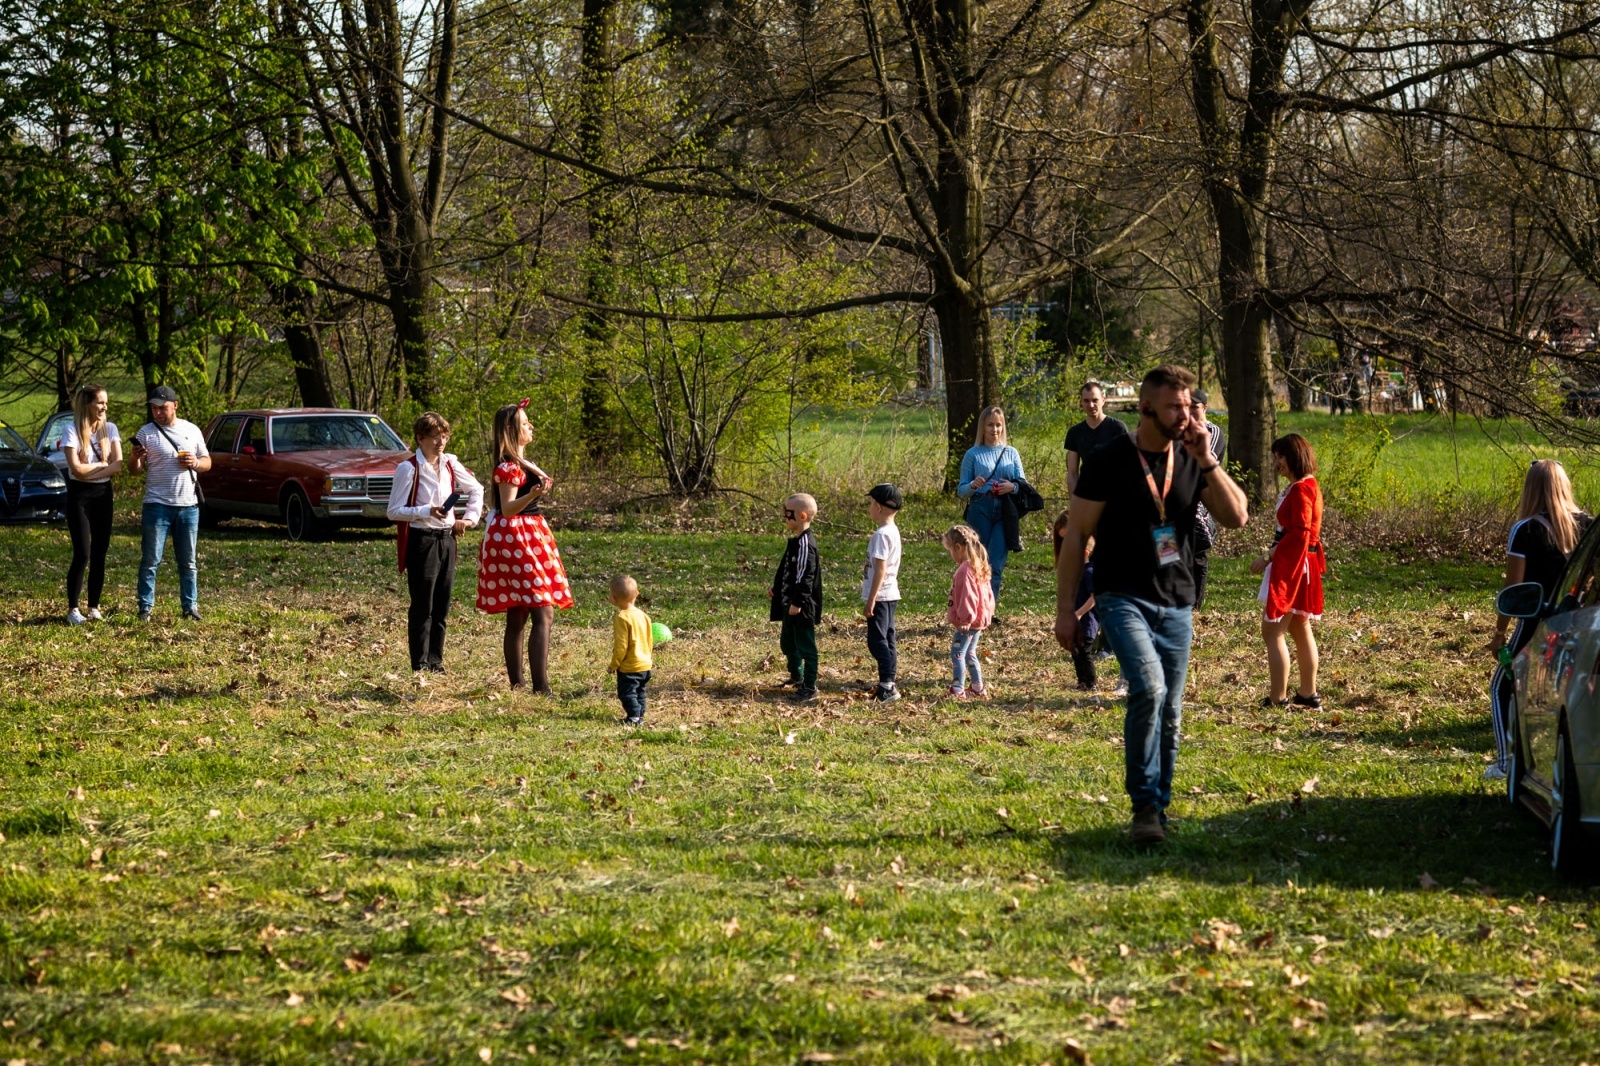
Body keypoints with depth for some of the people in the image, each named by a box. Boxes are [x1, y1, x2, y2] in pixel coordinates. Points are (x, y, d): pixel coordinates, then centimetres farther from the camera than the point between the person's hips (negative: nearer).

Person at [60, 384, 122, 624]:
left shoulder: (110, 429, 4)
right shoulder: (72, 430, -9)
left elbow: (118, 464, -6)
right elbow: (76, 469, -17)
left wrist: (91, 473, -16)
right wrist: (103, 464, -8)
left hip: (103, 494, 4)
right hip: (79, 494, -4)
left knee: (100, 553, 3)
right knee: (82, 554, -9)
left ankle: (94, 607, 10)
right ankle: (73, 609, -2)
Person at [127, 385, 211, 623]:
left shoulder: (192, 431, 8)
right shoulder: (146, 433, 0)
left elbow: (207, 462, 13)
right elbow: (135, 470, 0)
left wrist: (196, 463, -9)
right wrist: (135, 458, -23)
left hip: (188, 505, 3)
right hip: (157, 505, -2)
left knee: (188, 563, 8)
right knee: (150, 561, -2)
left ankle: (190, 607, 14)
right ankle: (145, 608, 2)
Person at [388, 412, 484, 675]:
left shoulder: (450, 464, 7)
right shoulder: (408, 469, -10)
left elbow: (476, 489, 21)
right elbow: (394, 511, -11)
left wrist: (469, 518, 8)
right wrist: (427, 512, -21)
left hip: (446, 538, 6)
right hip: (421, 541, -6)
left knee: (442, 606, 8)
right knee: (423, 606, -2)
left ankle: (435, 661, 16)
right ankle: (420, 664, 4)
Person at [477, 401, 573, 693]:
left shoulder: (521, 463, 15)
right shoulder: (508, 467, -15)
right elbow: (507, 507, -22)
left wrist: (540, 485, 41)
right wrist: (533, 494, -36)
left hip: (528, 536, 11)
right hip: (515, 537, -11)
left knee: (517, 619, 10)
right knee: (543, 613, -16)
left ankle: (517, 685, 12)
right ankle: (540, 687, -22)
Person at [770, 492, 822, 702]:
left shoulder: (805, 543, -20)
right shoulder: (795, 541, 12)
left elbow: (805, 575, -23)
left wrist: (798, 602, -23)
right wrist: (776, 589, 20)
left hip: (802, 607, -11)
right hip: (789, 603, 11)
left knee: (805, 645, -4)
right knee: (787, 642, 22)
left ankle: (809, 687, 1)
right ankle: (797, 677, 39)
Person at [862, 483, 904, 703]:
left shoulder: (881, 534, -18)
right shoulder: (893, 531, 12)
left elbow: (880, 569, -22)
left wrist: (871, 600, -21)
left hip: (880, 596, -10)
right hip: (890, 594, 10)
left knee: (877, 640, -9)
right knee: (887, 641, 13)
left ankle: (887, 686, -13)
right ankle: (888, 685, 18)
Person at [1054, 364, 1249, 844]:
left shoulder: (1191, 463, 7)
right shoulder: (1111, 462, -6)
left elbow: (1236, 517, -2)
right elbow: (1076, 537, -3)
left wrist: (1207, 461, -11)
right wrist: (1065, 609, -5)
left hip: (1176, 604, 5)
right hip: (1123, 600, -5)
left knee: (1169, 714, 7)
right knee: (1148, 689, -25)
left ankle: (1159, 808, 21)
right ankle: (1144, 805, -19)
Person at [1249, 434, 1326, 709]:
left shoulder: (1301, 490, -18)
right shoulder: (1306, 486, 14)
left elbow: (1299, 533, -24)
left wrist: (1268, 558, -21)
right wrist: (1272, 557, 14)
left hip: (1292, 565, -11)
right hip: (1299, 565, 11)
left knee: (1272, 631, -8)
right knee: (1300, 630, 17)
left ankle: (1278, 698, -9)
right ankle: (1308, 694, 23)